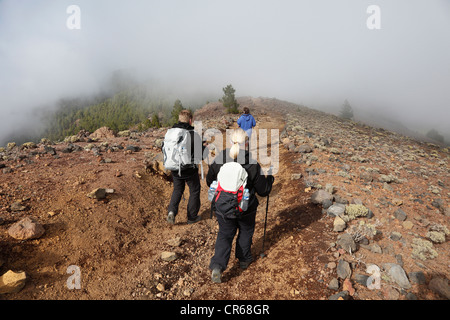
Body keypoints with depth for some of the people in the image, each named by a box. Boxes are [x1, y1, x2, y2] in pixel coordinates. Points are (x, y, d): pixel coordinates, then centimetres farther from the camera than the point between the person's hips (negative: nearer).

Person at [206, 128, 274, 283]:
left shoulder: (218, 161, -16)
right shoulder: (252, 165, -22)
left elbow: (209, 181, 0)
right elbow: (263, 190, -12)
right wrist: (270, 178, 8)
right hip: (246, 209, -1)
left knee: (225, 234, 19)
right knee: (245, 232, 26)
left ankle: (217, 266, 5)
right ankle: (244, 259, 44)